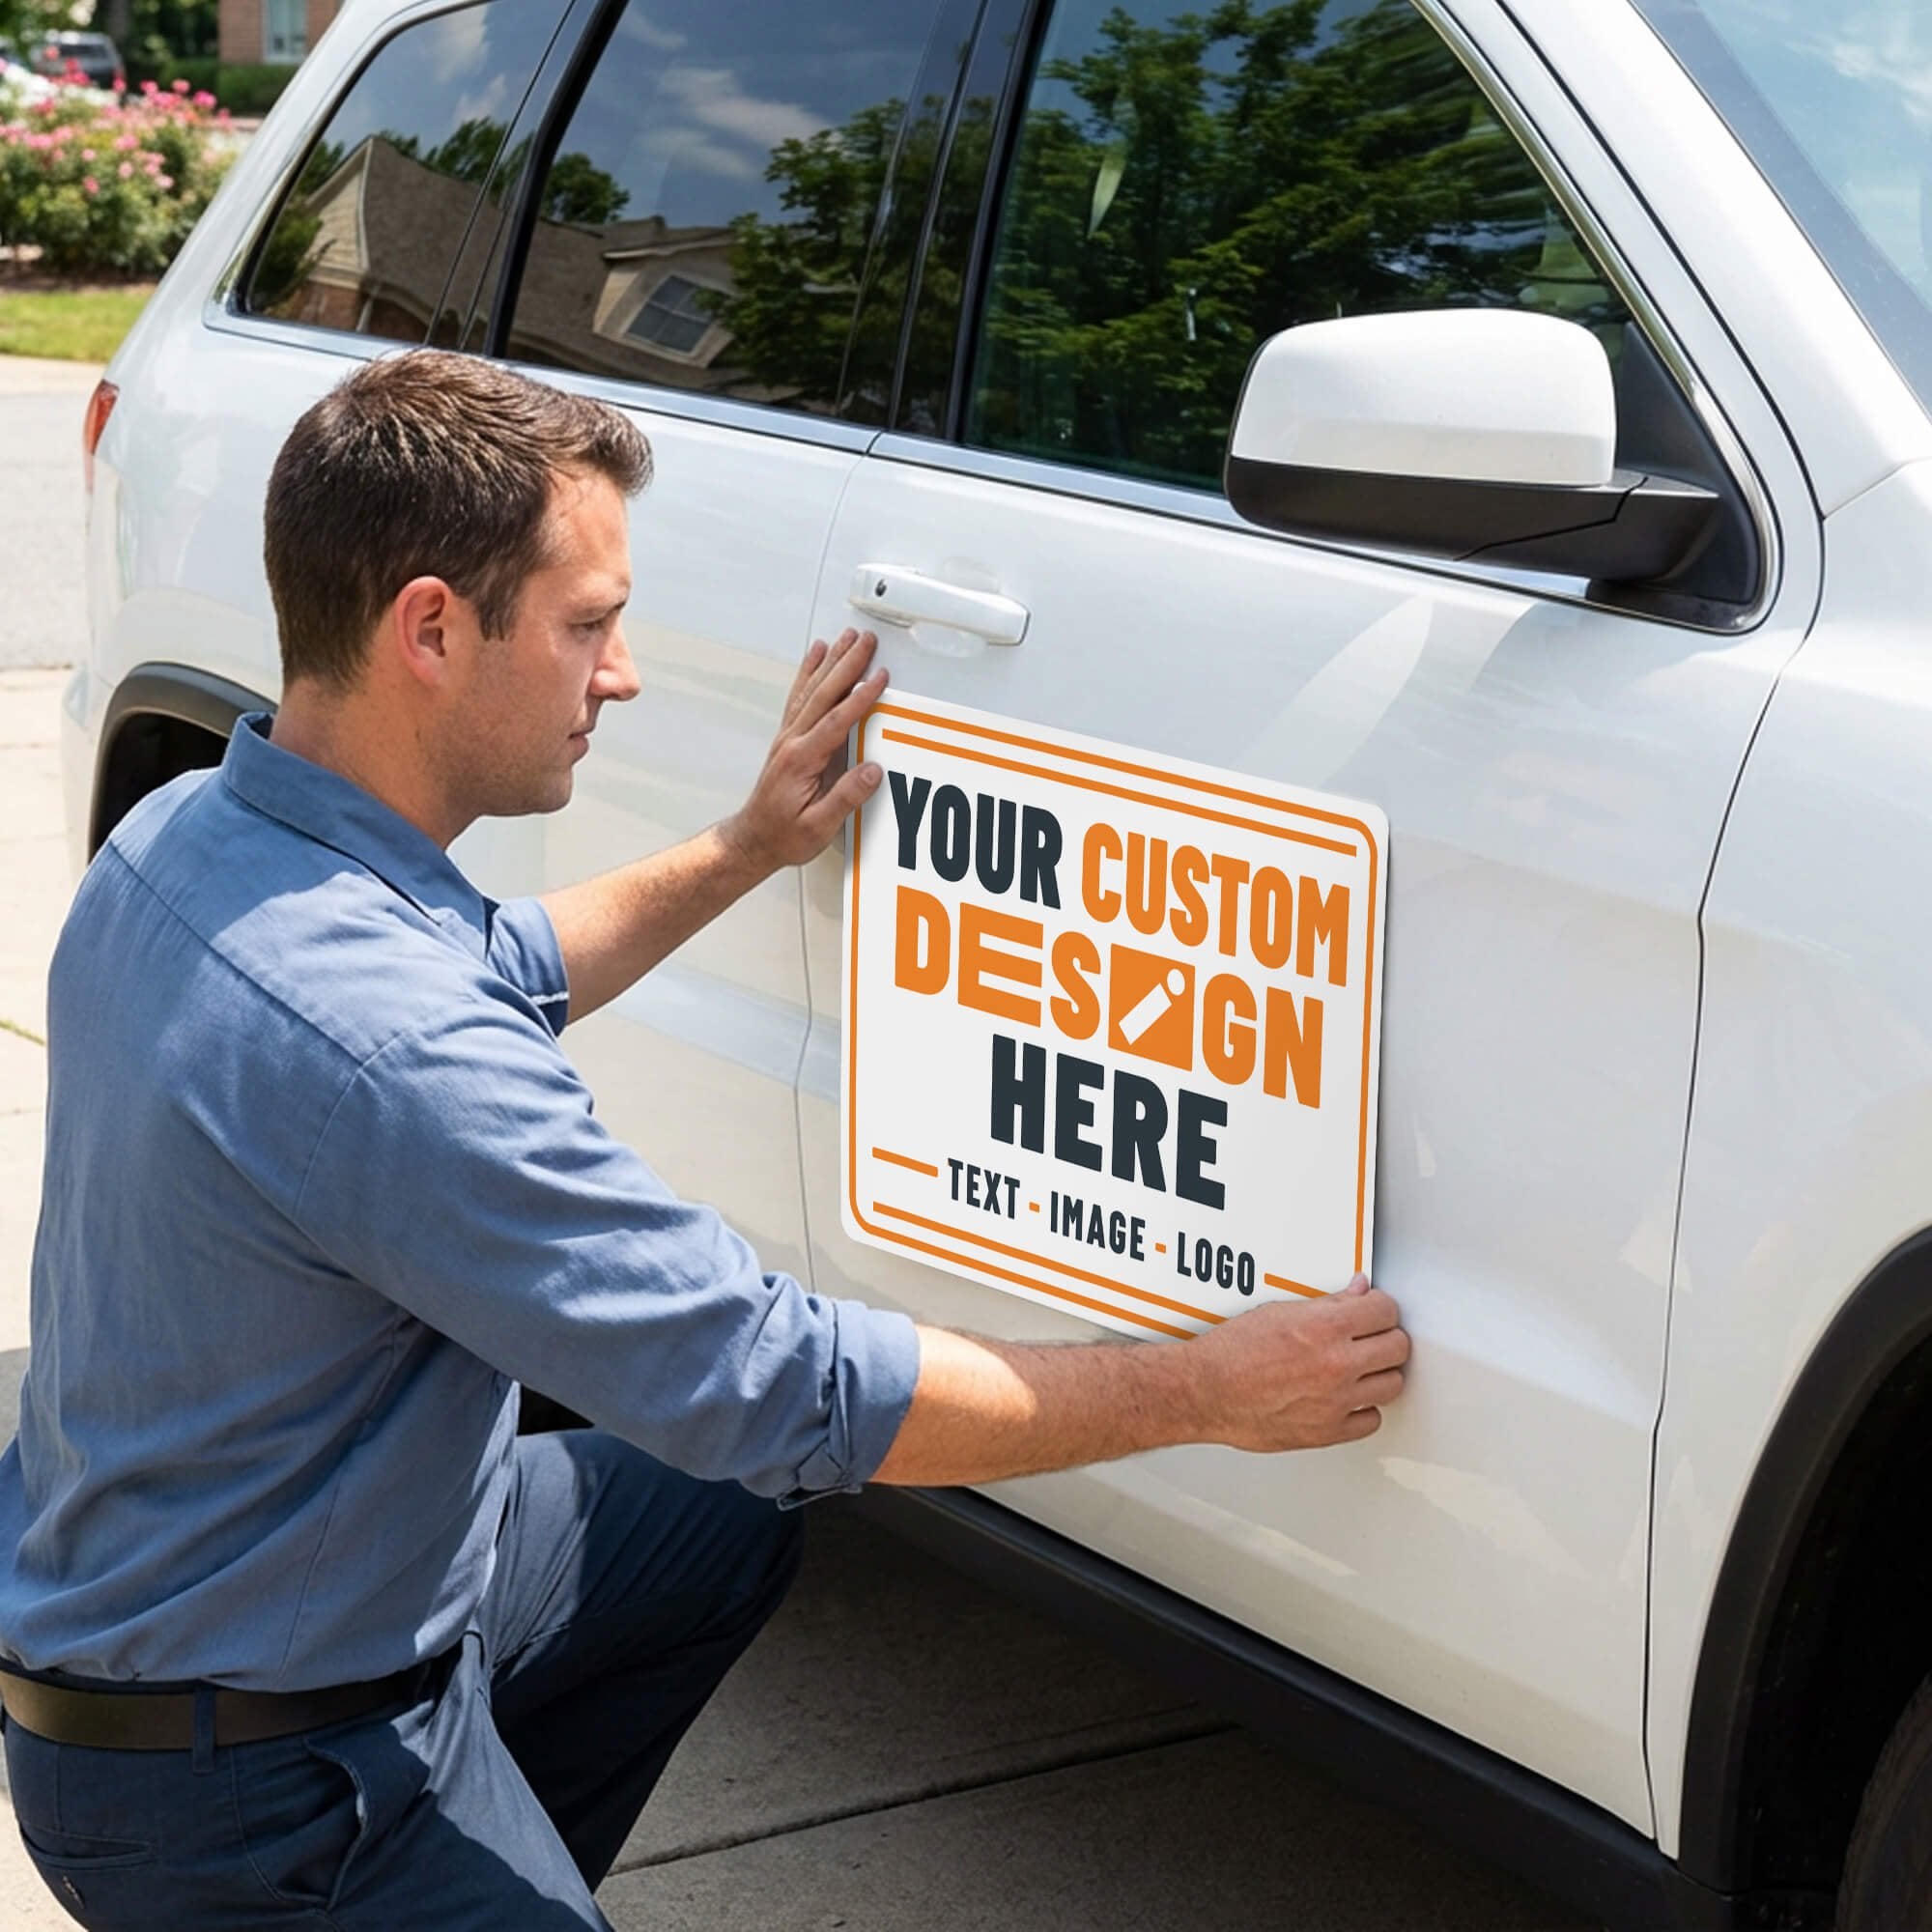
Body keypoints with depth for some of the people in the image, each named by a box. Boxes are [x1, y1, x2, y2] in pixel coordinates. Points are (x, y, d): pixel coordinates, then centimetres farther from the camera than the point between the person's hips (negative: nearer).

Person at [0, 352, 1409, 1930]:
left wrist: (749, 851, 18)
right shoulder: (376, 1044, -34)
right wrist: (1212, 1390, -20)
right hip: (240, 1778, -9)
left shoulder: (185, 836, -3)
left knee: (731, 1528, 22)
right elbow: (783, 1392, -29)